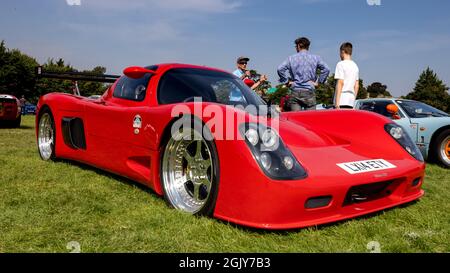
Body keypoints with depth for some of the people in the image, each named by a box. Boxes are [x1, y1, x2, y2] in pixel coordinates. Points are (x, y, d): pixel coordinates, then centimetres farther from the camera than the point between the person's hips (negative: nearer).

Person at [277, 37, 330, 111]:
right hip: (309, 92, 0)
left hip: (295, 92, 1)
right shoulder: (315, 58, 6)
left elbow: (280, 69, -6)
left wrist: (287, 81, 2)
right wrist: (318, 82, 2)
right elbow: (326, 69, -6)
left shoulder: (291, 58, 6)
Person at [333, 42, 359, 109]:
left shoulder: (341, 64, -6)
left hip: (342, 100, -7)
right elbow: (357, 85, 17)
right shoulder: (355, 66, 17)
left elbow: (340, 83, -13)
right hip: (351, 100, 7)